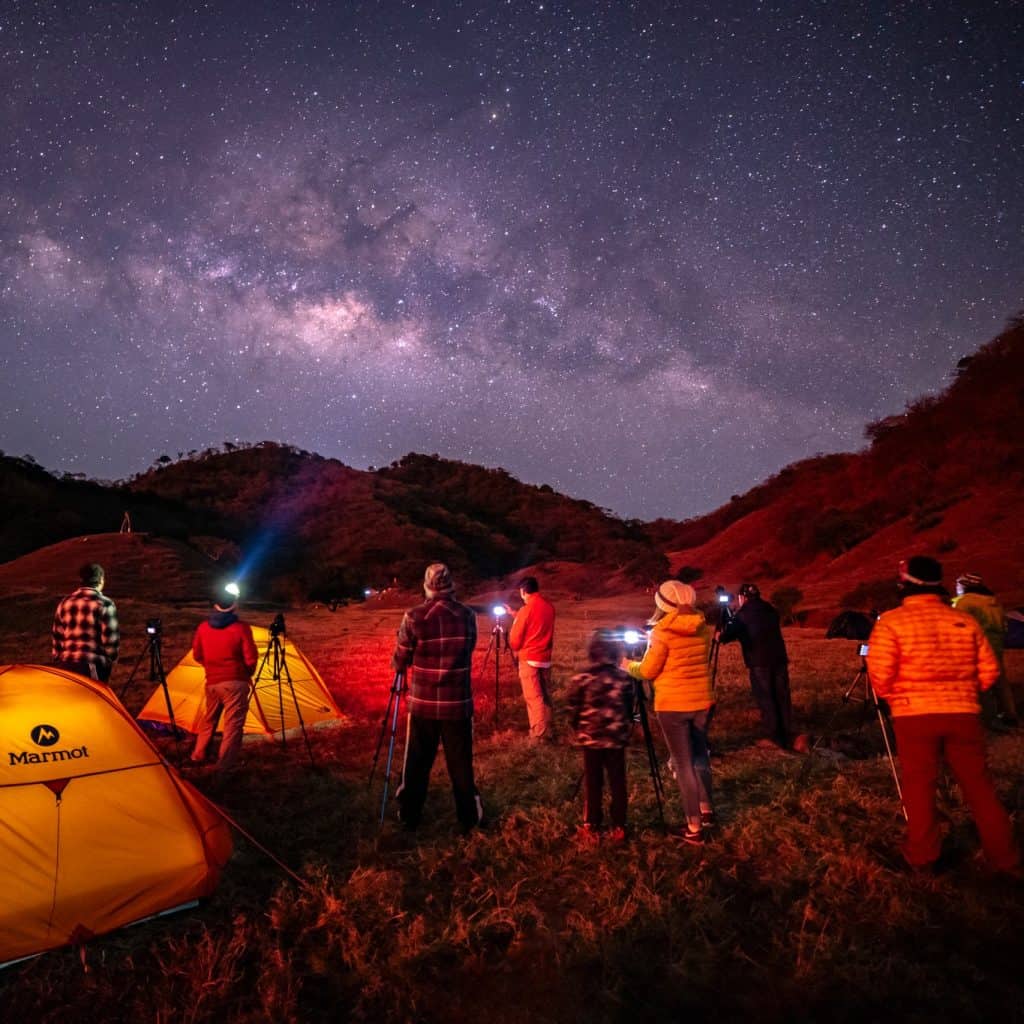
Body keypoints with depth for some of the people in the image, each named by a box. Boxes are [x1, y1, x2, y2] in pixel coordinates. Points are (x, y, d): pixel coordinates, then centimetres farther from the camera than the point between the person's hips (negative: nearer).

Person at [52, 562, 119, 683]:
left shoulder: (65, 603, 10)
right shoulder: (104, 604, -9)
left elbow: (57, 638, 14)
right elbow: (111, 640, -10)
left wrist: (58, 662, 22)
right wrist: (109, 661, 4)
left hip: (65, 665, 6)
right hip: (92, 666, -6)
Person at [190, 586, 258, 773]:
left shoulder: (203, 627, 2)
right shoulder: (241, 628, -13)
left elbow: (197, 655, 12)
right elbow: (251, 659, -12)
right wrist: (247, 674, 8)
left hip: (212, 682, 6)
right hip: (235, 682, -5)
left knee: (209, 719, 24)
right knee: (233, 725, -1)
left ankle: (197, 756, 36)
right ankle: (223, 768, -2)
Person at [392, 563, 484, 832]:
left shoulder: (414, 617, -11)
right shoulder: (468, 616, -5)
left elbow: (399, 662, -3)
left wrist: (399, 664, 19)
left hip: (422, 703, 0)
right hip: (458, 703, 1)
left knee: (416, 763, 14)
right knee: (461, 763, 12)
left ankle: (409, 816, 25)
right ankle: (470, 818, 21)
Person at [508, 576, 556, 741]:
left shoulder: (526, 609, -16)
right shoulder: (549, 606, 2)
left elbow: (515, 640, -10)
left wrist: (516, 649, 12)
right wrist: (515, 615, 24)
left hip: (529, 659, -6)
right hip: (545, 658, 6)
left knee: (533, 697, -3)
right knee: (545, 695, 13)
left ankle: (538, 734, -3)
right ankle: (547, 731, 18)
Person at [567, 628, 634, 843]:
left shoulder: (580, 679, -11)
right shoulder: (624, 678, -6)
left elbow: (573, 712, -4)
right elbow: (629, 711, 3)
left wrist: (578, 730, 13)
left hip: (590, 739, -1)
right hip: (617, 739, 1)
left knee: (592, 783, 9)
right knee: (618, 783, 11)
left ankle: (591, 827, 16)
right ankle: (618, 827, 17)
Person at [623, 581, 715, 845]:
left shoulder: (663, 631, -14)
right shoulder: (703, 628, 4)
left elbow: (648, 671, -9)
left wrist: (628, 665, 11)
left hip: (673, 705, -6)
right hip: (702, 702, 6)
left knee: (683, 764, 3)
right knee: (699, 756, 23)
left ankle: (694, 828, 7)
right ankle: (706, 811, 35)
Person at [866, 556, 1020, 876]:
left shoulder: (891, 622, -7)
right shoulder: (965, 621, 4)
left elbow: (880, 674, -12)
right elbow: (989, 671, 5)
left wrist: (892, 697, 8)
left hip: (914, 715, -3)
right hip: (963, 713, 3)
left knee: (919, 786, 9)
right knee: (979, 785, 14)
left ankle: (922, 856, 18)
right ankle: (1004, 857, 23)